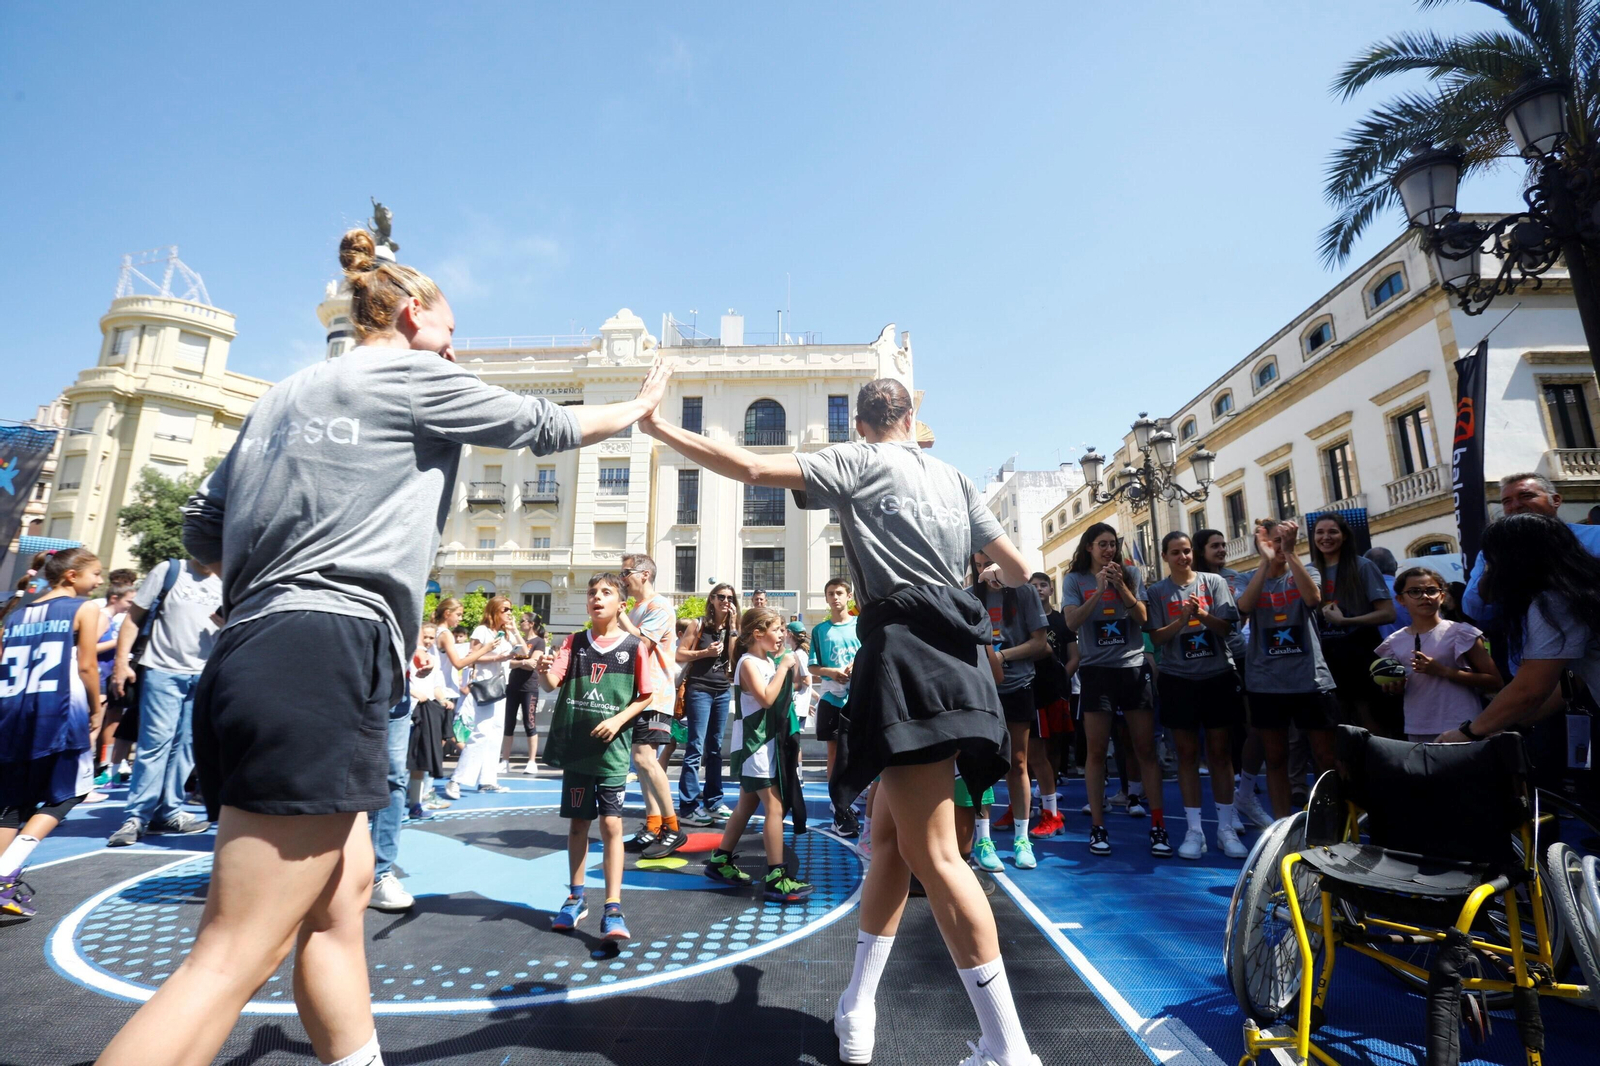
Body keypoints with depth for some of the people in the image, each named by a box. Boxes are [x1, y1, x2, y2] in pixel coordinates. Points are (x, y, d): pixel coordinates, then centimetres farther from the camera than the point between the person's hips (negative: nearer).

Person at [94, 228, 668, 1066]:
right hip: (324, 663, -9)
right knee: (235, 960, -6)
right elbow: (546, 427, 11)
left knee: (341, 892, 17)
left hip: (246, 660, 9)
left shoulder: (283, 395, 22)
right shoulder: (414, 375, 2)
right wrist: (639, 404, 26)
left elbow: (203, 532, 22)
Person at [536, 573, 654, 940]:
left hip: (612, 751, -3)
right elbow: (552, 683, -7)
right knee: (577, 822, 14)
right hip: (574, 748, 3)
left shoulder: (634, 645, -3)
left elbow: (646, 696, 1)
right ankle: (575, 899, 30)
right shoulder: (574, 643, 4)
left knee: (611, 824, -4)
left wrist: (618, 720, -13)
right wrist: (544, 670, -29)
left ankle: (613, 909, 3)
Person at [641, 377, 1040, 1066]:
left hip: (906, 650, -8)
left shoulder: (858, 461, 4)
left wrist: (660, 429, 5)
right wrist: (995, 579, 47)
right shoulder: (953, 478, 21)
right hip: (951, 653, 8)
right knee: (889, 836, 15)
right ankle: (857, 1010, 25)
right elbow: (1018, 570, 23)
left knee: (932, 854, -5)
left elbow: (750, 468, -7)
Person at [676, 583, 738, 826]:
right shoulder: (698, 624, -3)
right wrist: (705, 652, -17)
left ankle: (713, 801, 21)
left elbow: (734, 657, -4)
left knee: (715, 748, 12)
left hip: (723, 691, 5)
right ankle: (688, 808, -2)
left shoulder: (731, 627, 9)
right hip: (699, 690, -5)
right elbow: (679, 655, -5)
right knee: (695, 748, -7)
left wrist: (732, 626, -7)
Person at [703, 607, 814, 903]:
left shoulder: (769, 661, 12)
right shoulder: (748, 663, -15)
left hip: (767, 742, 10)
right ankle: (776, 879, -7)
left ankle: (721, 861, 28)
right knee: (775, 808, -11)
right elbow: (766, 698, -25)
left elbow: (786, 690, 15)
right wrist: (783, 666, -20)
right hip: (753, 744, -10)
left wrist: (792, 669, 3)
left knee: (747, 805, 16)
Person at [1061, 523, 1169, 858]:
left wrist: (1121, 587, -13)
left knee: (1146, 748, 3)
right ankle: (1097, 827, 10)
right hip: (1097, 670, -1)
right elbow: (1072, 622, -8)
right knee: (1096, 750, 2)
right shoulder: (1075, 579, 3)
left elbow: (1143, 618, -1)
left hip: (1134, 667, 1)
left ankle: (1158, 826, 11)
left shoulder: (1131, 574, 7)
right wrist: (1099, 590, -16)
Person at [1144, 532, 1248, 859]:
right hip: (1178, 679, 0)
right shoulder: (1156, 592, 2)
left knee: (1221, 752, 6)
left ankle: (1226, 828, 15)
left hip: (1218, 676, 1)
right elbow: (1156, 637, -3)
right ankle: (1194, 830, 10)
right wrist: (1183, 618, -19)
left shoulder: (1214, 582, 3)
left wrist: (1203, 615, -22)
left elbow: (1226, 626, -3)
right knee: (1187, 754, 4)